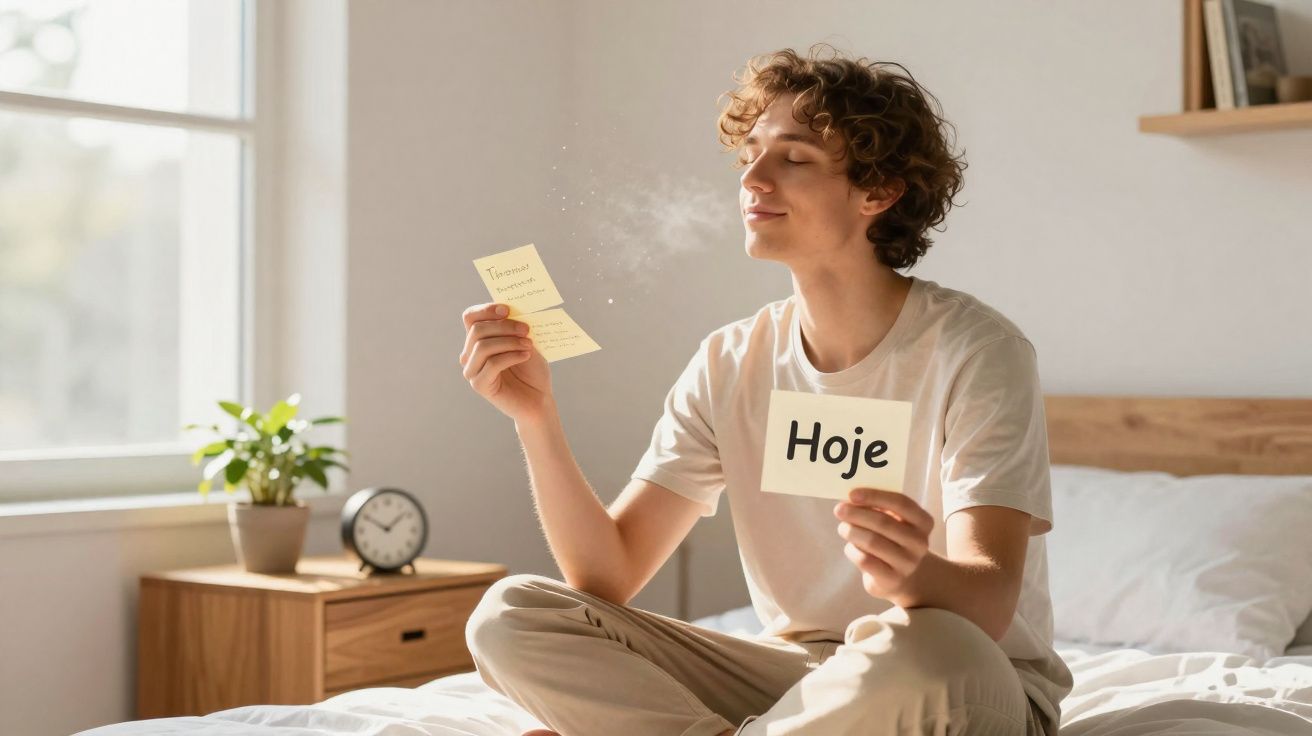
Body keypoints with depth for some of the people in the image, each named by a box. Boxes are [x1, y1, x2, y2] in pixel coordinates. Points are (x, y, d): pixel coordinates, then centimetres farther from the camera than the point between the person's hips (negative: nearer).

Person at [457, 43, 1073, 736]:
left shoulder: (975, 352, -14)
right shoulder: (729, 365, 0)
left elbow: (989, 604, -25)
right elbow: (608, 576, -4)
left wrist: (917, 575, -48)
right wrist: (536, 418, -18)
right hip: (798, 676, 4)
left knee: (916, 649, -41)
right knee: (510, 614, -10)